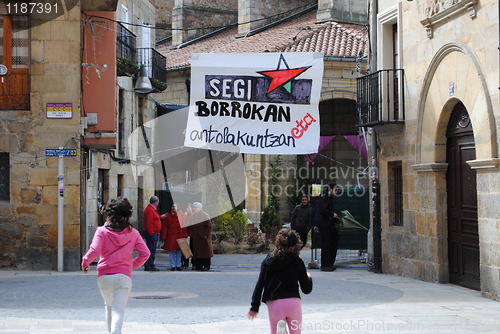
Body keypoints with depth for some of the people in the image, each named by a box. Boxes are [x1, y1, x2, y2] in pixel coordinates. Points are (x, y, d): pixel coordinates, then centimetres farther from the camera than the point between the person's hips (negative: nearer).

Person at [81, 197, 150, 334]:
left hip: (104, 276, 1)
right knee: (118, 310, -6)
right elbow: (145, 253, -1)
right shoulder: (133, 233, 2)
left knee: (109, 306, 25)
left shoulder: (102, 231, -4)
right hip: (124, 276, -1)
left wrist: (85, 262, 4)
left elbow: (94, 251, -14)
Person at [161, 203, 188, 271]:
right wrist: (164, 237, -5)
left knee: (179, 251, 4)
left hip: (180, 236, 2)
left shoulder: (180, 214, 6)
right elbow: (164, 227, 0)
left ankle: (178, 266, 12)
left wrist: (185, 235, -1)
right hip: (171, 237, -2)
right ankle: (173, 266, 8)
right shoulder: (167, 216, 1)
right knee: (171, 251, 1)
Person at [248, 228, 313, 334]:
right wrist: (309, 278, 25)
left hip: (274, 305, 1)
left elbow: (259, 285, 2)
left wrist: (255, 307, 8)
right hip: (293, 303, -1)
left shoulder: (268, 261, 4)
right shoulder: (297, 262, 1)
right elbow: (306, 289, 4)